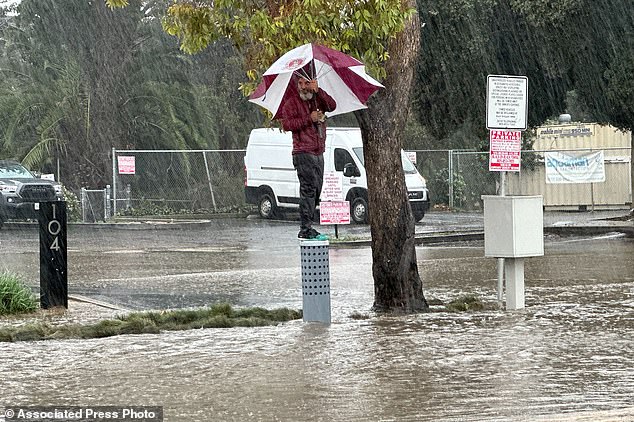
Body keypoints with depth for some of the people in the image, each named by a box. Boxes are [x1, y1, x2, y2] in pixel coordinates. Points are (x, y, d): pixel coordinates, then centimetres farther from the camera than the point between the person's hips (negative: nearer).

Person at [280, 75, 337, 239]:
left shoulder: (318, 99, 14)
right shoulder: (292, 102, 0)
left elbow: (332, 106, -5)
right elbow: (287, 124, -13)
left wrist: (318, 91, -15)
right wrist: (309, 119, -16)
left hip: (318, 154, 7)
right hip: (303, 153, -7)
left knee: (316, 190, 6)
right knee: (308, 189, -14)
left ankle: (307, 227, 11)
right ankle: (305, 229, -16)